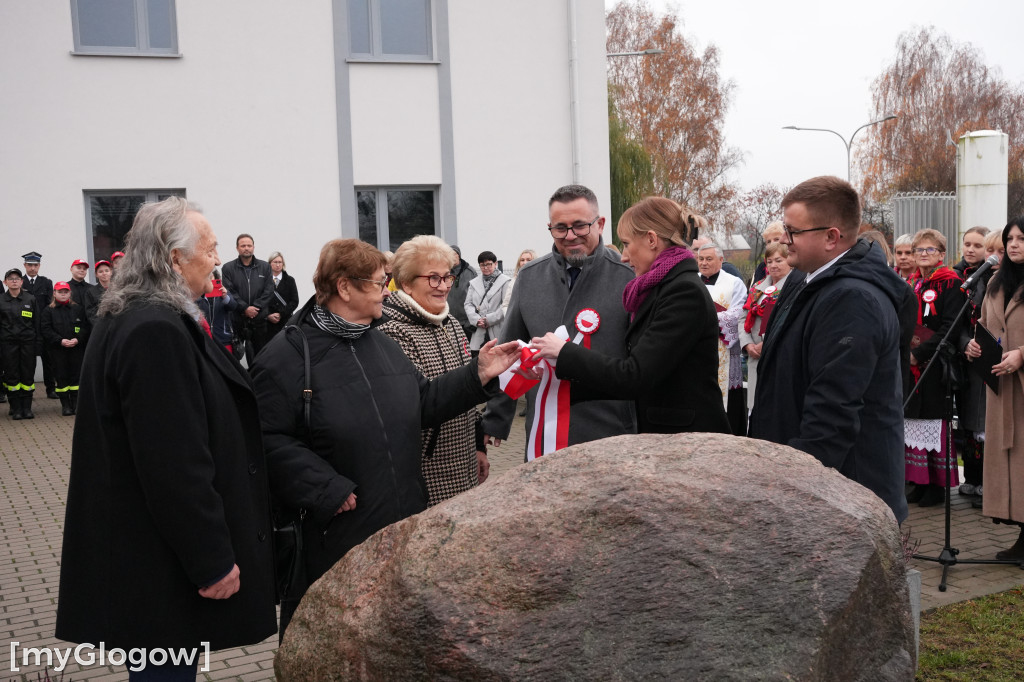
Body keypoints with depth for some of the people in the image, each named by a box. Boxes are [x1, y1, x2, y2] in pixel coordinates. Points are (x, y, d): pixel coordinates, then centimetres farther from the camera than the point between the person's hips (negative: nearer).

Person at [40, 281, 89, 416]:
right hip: (57, 350, -1)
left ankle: (76, 403, 10)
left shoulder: (78, 309, 9)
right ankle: (65, 405, 8)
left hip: (77, 348, 1)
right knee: (61, 376, 1)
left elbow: (85, 327, 6)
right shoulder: (48, 310, 5)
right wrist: (60, 340, -15)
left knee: (76, 374, 2)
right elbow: (45, 329, -3)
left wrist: (78, 339, -11)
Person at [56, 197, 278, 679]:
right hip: (162, 566, -10)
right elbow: (176, 463, -26)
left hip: (136, 545, 10)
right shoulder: (157, 331, -23)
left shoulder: (126, 319, 12)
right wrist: (212, 561, -20)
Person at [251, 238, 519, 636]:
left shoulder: (381, 345, 14)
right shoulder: (287, 356, -12)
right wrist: (327, 491, -21)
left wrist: (479, 375, 5)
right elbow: (270, 440, -19)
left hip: (399, 524, 7)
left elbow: (424, 405, 14)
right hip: (330, 537, -7)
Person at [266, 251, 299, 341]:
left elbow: (294, 301, 4)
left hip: (285, 321, 1)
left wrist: (281, 314, -7)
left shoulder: (289, 280, 10)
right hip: (267, 322, -1)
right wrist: (268, 315, -10)